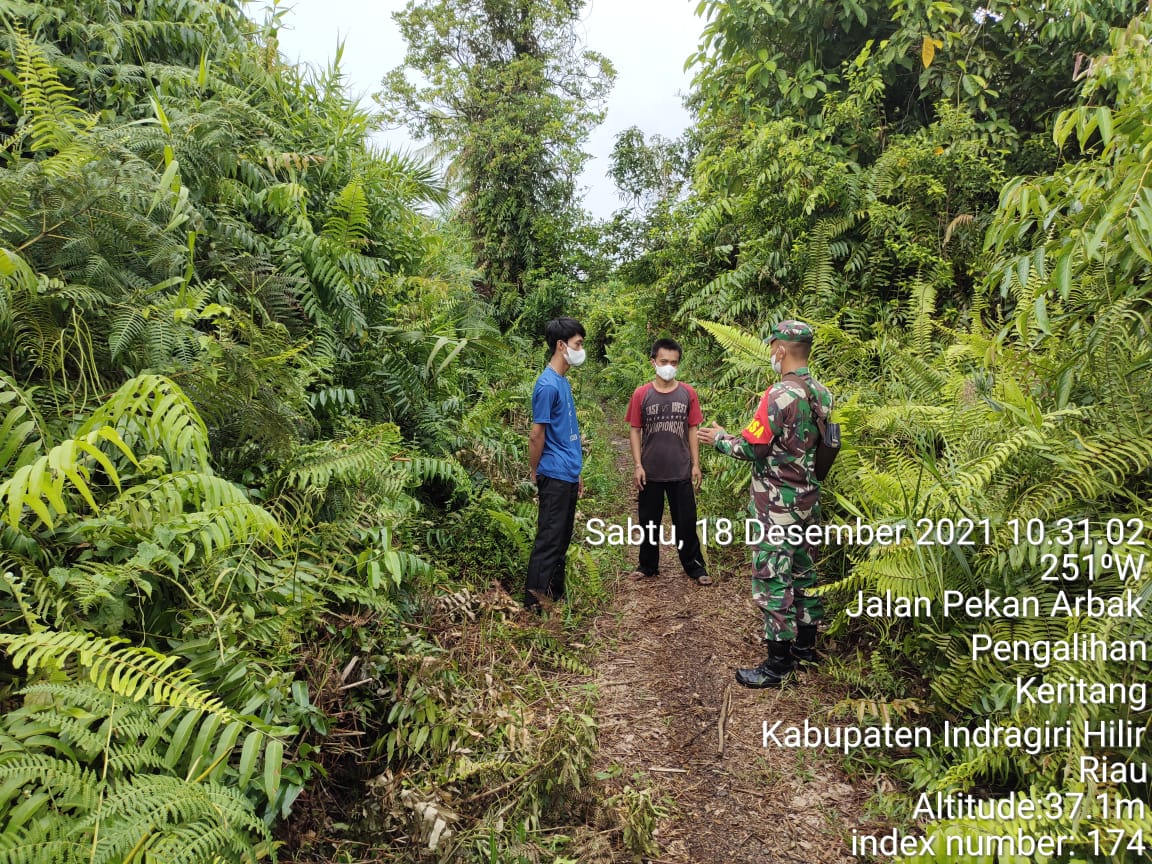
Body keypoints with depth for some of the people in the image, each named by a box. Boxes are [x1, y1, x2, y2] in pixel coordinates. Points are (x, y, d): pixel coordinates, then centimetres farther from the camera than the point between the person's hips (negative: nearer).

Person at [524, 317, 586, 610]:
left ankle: (556, 596, 25)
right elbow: (536, 436, -14)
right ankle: (532, 603, 3)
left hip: (568, 476, 9)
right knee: (548, 541, -4)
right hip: (554, 477, -9)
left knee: (562, 541, 15)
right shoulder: (547, 385, -17)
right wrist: (535, 474, -5)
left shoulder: (563, 382, 13)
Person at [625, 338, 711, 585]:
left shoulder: (687, 393, 0)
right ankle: (648, 565, 27)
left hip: (681, 472, 0)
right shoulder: (641, 394, -4)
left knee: (686, 521, 7)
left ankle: (694, 565, 22)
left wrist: (696, 464, 1)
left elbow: (692, 430, 4)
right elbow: (635, 431, 0)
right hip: (651, 472, 0)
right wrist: (637, 465, -6)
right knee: (649, 521, 12)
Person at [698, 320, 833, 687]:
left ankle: (778, 664, 4)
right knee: (804, 571, 18)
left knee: (772, 579, -2)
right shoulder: (821, 394, 6)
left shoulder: (781, 395, -20)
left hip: (778, 504, -9)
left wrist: (719, 439, -2)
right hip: (808, 499, 9)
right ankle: (805, 645, 31)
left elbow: (751, 448, -19)